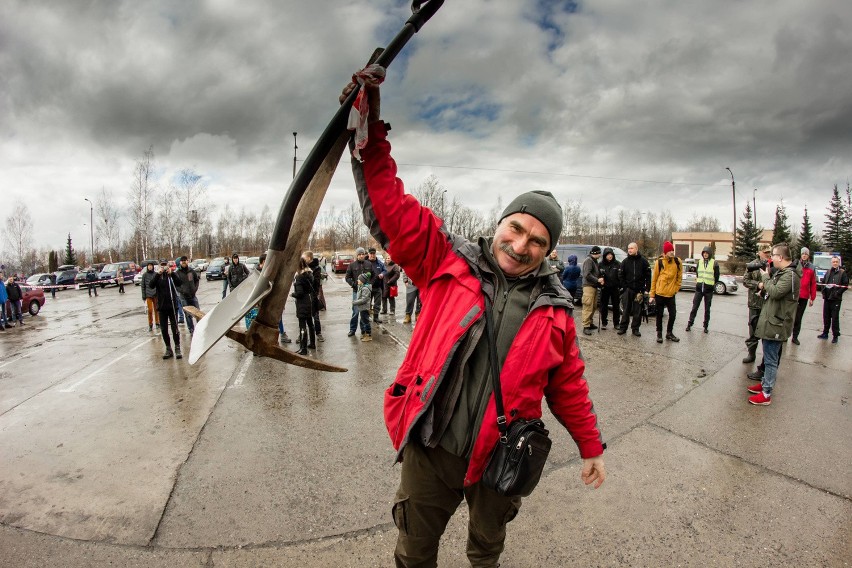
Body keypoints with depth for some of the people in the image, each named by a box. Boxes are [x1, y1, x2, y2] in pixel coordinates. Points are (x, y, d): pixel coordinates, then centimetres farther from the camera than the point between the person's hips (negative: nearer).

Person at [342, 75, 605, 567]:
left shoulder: (554, 310, -3)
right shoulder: (448, 263, -10)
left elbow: (569, 385, 7)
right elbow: (391, 210, -16)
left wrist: (591, 446, 13)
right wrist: (372, 131, -23)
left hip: (499, 460, 2)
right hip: (430, 449, -1)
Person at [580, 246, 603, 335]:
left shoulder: (595, 261, 20)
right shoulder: (588, 261, -10)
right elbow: (587, 275, -19)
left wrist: (600, 279, 2)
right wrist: (597, 280, -15)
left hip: (594, 286, 10)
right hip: (589, 286, -10)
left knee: (593, 307, 13)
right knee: (588, 307, -12)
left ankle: (590, 323, 22)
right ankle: (586, 326, -13)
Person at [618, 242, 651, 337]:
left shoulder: (643, 261, 1)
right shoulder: (625, 261, 6)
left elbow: (648, 276, 1)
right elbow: (621, 276, 7)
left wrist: (647, 288, -5)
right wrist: (625, 287, -2)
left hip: (639, 290, -1)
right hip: (628, 290, 1)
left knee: (638, 310, 4)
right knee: (626, 310, 3)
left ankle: (635, 328, 12)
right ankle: (623, 327, 9)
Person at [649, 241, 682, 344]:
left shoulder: (677, 261, 0)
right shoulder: (659, 262, -5)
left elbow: (679, 276, 10)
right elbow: (654, 279, -1)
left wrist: (676, 288, 6)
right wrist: (652, 294, -1)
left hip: (671, 294, 2)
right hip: (659, 293, -2)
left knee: (673, 314, 4)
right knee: (659, 315, 7)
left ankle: (669, 333, 23)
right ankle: (659, 334, 20)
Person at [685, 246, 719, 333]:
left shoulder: (714, 263, -4)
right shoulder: (700, 262, 6)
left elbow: (716, 277, 1)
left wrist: (712, 283, 2)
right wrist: (697, 280, 8)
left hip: (709, 289, -2)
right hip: (699, 288, 2)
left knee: (707, 309, 7)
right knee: (694, 307, 3)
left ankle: (706, 326, 16)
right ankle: (689, 324, 9)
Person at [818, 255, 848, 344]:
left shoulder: (842, 273, -3)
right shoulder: (828, 272, 11)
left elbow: (845, 285, -7)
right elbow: (823, 282, 17)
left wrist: (838, 292, -15)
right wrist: (824, 291, 4)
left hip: (836, 299, -5)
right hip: (827, 298, 5)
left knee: (835, 318, -1)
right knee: (826, 317, 11)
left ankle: (835, 336, 7)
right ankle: (825, 333, 21)